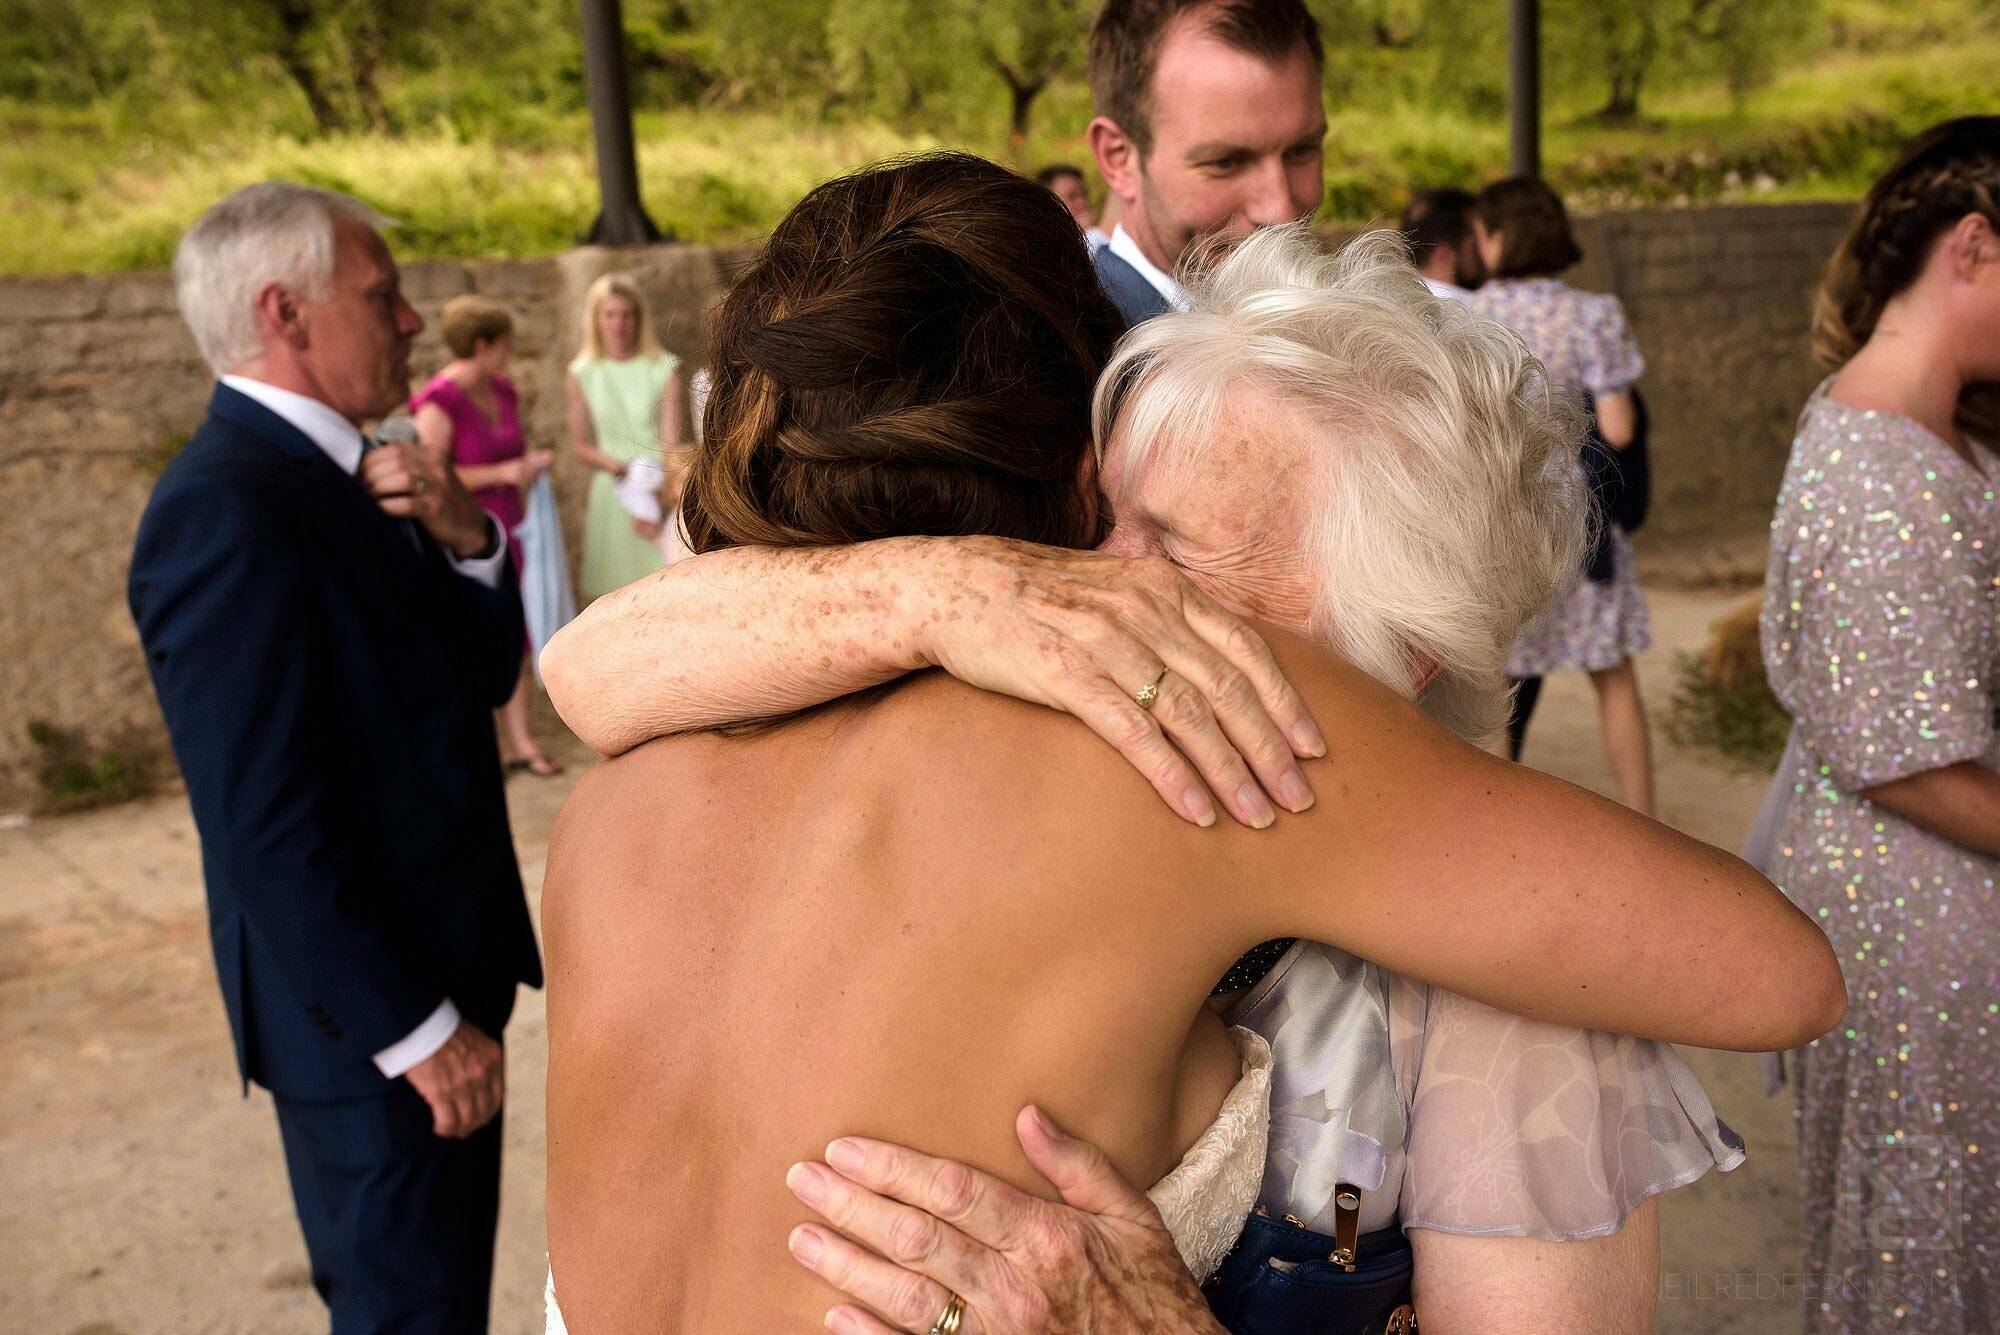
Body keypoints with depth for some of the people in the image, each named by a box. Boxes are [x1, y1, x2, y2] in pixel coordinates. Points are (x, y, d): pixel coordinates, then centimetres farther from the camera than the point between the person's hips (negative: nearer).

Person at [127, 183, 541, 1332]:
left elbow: (484, 676, 11)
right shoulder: (223, 509, -22)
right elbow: (265, 828, -25)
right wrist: (416, 1028, -20)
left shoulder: (340, 478, 8)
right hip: (371, 1020, -9)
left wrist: (466, 539, -8)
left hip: (440, 980, 9)